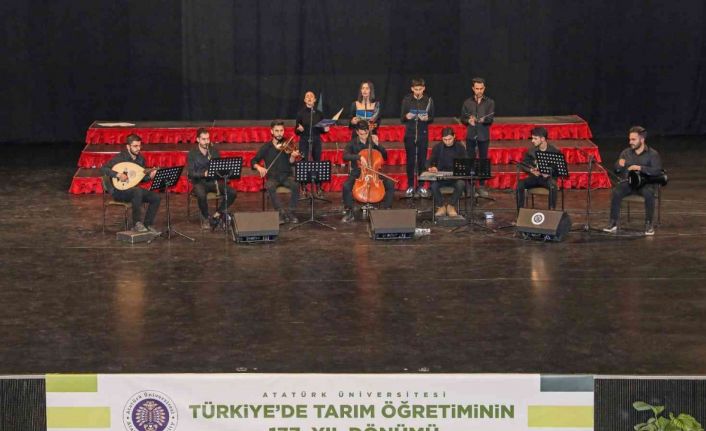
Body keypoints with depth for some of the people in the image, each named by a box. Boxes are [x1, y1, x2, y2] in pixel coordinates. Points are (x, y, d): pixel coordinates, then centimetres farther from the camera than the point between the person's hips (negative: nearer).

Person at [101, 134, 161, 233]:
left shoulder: (140, 159, 6)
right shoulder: (120, 157, -14)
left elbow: (141, 178, 14)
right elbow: (103, 169, -21)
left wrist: (149, 176, -7)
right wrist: (118, 174, -31)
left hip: (134, 189, 7)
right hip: (119, 190, -7)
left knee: (156, 198, -10)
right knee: (138, 191, -37)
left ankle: (148, 225, 0)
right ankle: (137, 224, -27)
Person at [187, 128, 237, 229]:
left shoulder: (214, 151, 6)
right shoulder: (192, 154, -4)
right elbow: (191, 173, -11)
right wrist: (204, 174, -28)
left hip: (213, 180, 4)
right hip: (199, 182, -4)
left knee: (232, 192, -19)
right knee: (201, 195, -38)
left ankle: (217, 214, -4)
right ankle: (205, 218, -11)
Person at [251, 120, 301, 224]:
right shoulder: (266, 147, 7)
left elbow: (291, 163, -9)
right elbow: (253, 161, 9)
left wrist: (293, 156, -31)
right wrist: (259, 167, -13)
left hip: (286, 176, 0)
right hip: (272, 177, 0)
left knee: (296, 185, -32)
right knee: (270, 187, -35)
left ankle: (290, 212, -18)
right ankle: (281, 213, -27)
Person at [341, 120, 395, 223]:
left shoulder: (372, 141, 4)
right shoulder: (353, 143, -3)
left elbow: (385, 156, 4)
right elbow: (345, 156, -21)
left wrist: (377, 144, -10)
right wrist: (359, 157, -35)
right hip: (357, 172, -2)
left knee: (390, 184, -22)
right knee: (346, 186, -32)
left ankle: (386, 210, -8)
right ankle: (349, 213, -15)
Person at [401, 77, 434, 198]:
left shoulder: (428, 101, 1)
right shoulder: (406, 100, 0)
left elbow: (432, 118, 5)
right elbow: (402, 119, 3)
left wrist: (427, 118, -17)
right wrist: (406, 117, -20)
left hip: (423, 135, 0)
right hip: (410, 135, 0)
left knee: (422, 161, 3)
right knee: (410, 161, 3)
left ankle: (421, 186, 12)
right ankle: (410, 186, 11)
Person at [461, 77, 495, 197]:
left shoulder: (490, 102, 2)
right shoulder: (467, 102, 7)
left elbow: (491, 119, -8)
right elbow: (462, 118, 9)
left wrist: (482, 120, -30)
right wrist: (468, 121, -13)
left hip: (483, 136, -1)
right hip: (470, 135, 1)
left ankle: (482, 186, 8)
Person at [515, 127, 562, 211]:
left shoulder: (555, 151, -4)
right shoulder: (531, 151, 4)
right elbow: (523, 165, 11)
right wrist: (531, 170, -10)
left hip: (548, 177, -3)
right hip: (535, 176, 3)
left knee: (552, 185, -38)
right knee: (520, 184, -25)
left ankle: (552, 210, -31)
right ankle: (520, 210, -20)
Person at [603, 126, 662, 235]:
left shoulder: (652, 154, 0)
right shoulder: (626, 153, 10)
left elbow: (657, 171, -13)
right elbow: (617, 171, 11)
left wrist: (640, 168, -23)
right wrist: (619, 165, -14)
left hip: (646, 183, -3)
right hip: (628, 182, 3)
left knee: (648, 193, -36)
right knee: (616, 191, -28)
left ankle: (649, 224, -21)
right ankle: (613, 223, -23)